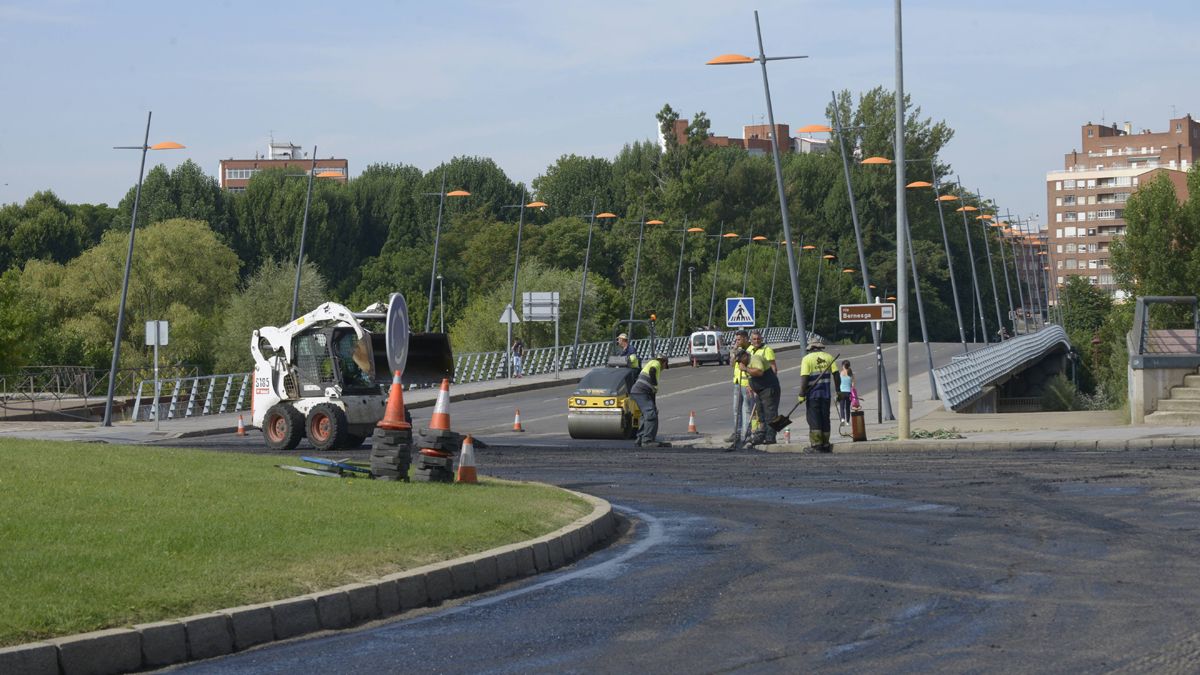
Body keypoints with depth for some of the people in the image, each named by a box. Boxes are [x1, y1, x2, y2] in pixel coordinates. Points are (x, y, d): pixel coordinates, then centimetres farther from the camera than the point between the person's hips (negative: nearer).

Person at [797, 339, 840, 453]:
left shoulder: (807, 359, -4)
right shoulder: (829, 357, 7)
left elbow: (804, 378, -12)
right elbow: (836, 375, 3)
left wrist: (802, 394, -11)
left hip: (812, 393, -4)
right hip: (826, 393, 4)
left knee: (814, 419, -1)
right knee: (825, 419, 10)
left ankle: (816, 444, -7)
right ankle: (825, 445, 11)